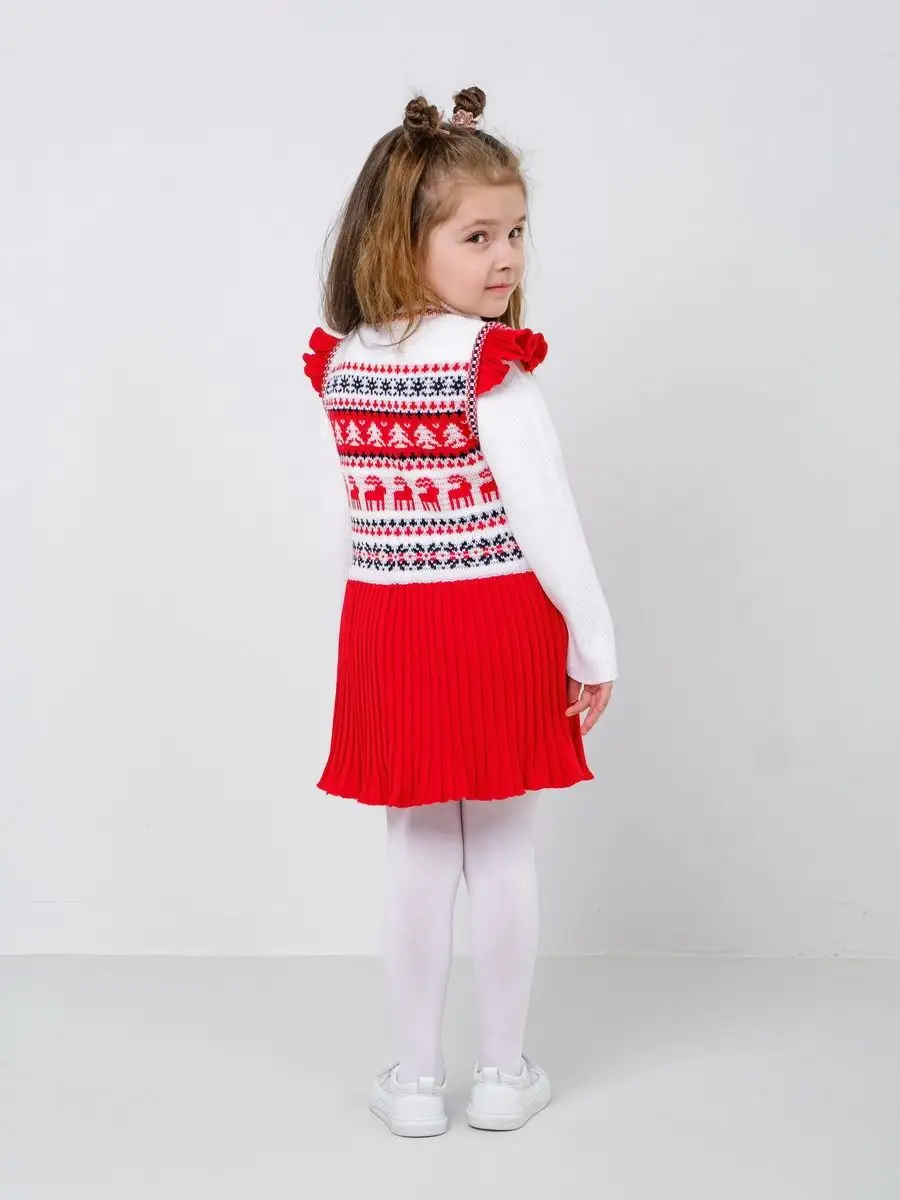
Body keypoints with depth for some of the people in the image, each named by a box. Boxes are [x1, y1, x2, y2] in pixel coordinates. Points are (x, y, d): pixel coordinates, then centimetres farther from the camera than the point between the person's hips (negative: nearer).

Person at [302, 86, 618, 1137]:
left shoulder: (340, 365, 0)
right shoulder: (494, 366, -17)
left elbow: (343, 517, 7)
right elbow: (544, 516, -16)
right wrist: (594, 643, -7)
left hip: (386, 628, 4)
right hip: (502, 628, -4)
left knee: (417, 856, 14)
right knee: (504, 856, 11)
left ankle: (416, 1079, 24)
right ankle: (503, 1072, 24)